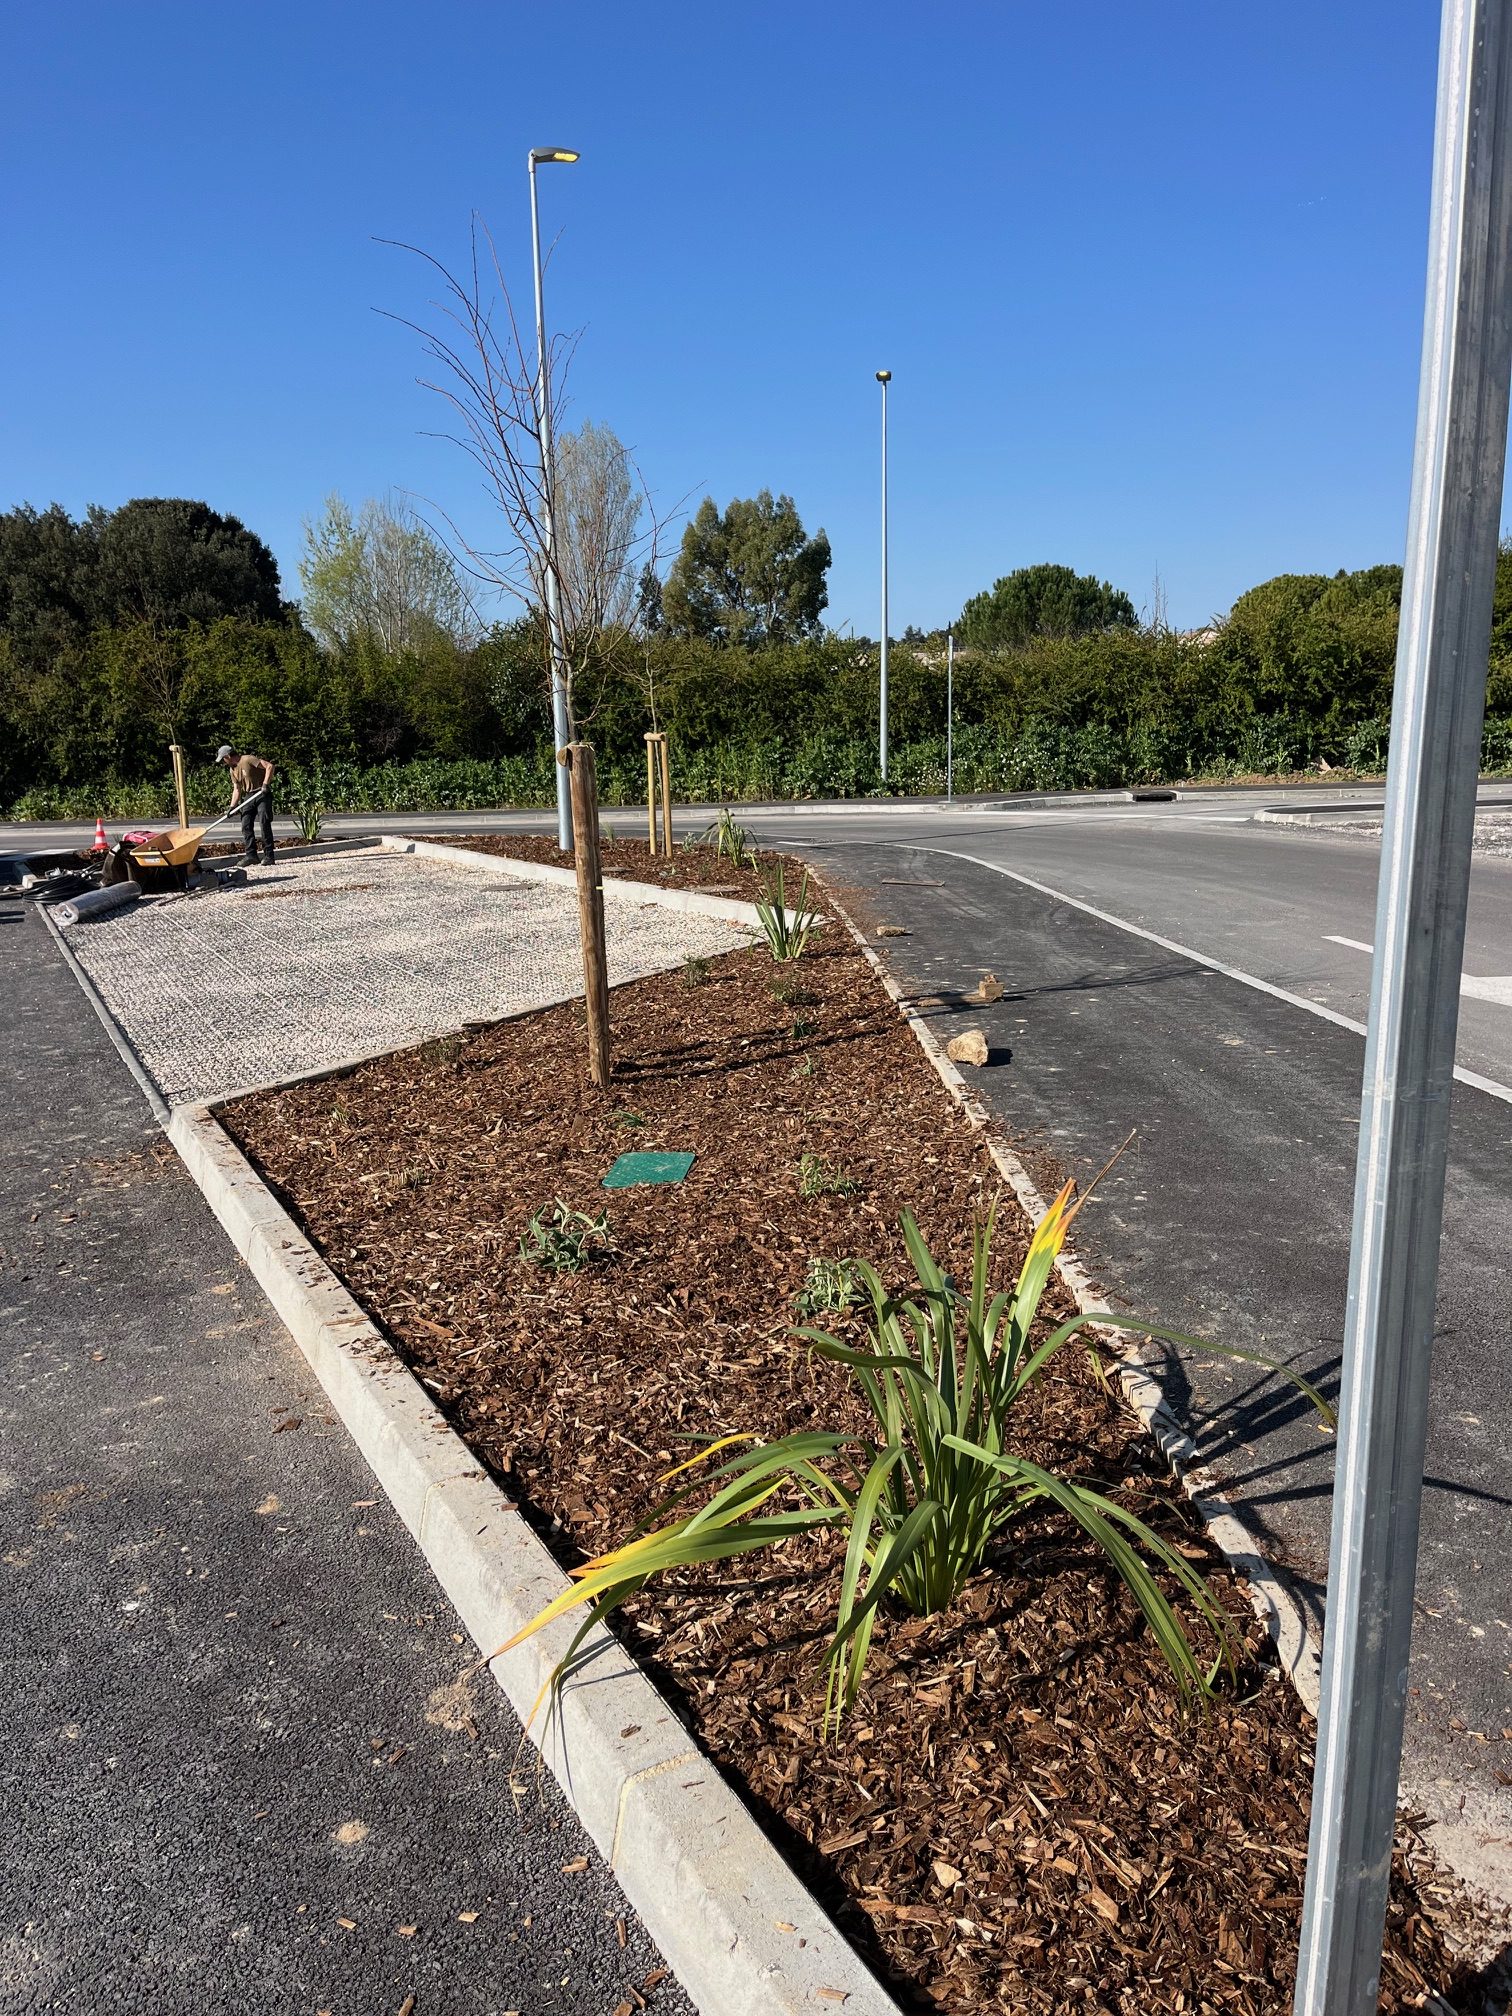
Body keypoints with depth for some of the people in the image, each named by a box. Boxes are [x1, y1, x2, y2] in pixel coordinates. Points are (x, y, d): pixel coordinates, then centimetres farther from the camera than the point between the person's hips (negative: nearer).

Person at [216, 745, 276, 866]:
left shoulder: (248, 759, -12)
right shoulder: (233, 769, 13)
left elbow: (269, 766, -18)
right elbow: (237, 789, 15)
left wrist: (265, 784, -25)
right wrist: (232, 807, 6)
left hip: (263, 794, -8)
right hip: (249, 797, 8)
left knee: (264, 824, -10)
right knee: (246, 825, 0)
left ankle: (269, 856, -7)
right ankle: (250, 855, 2)